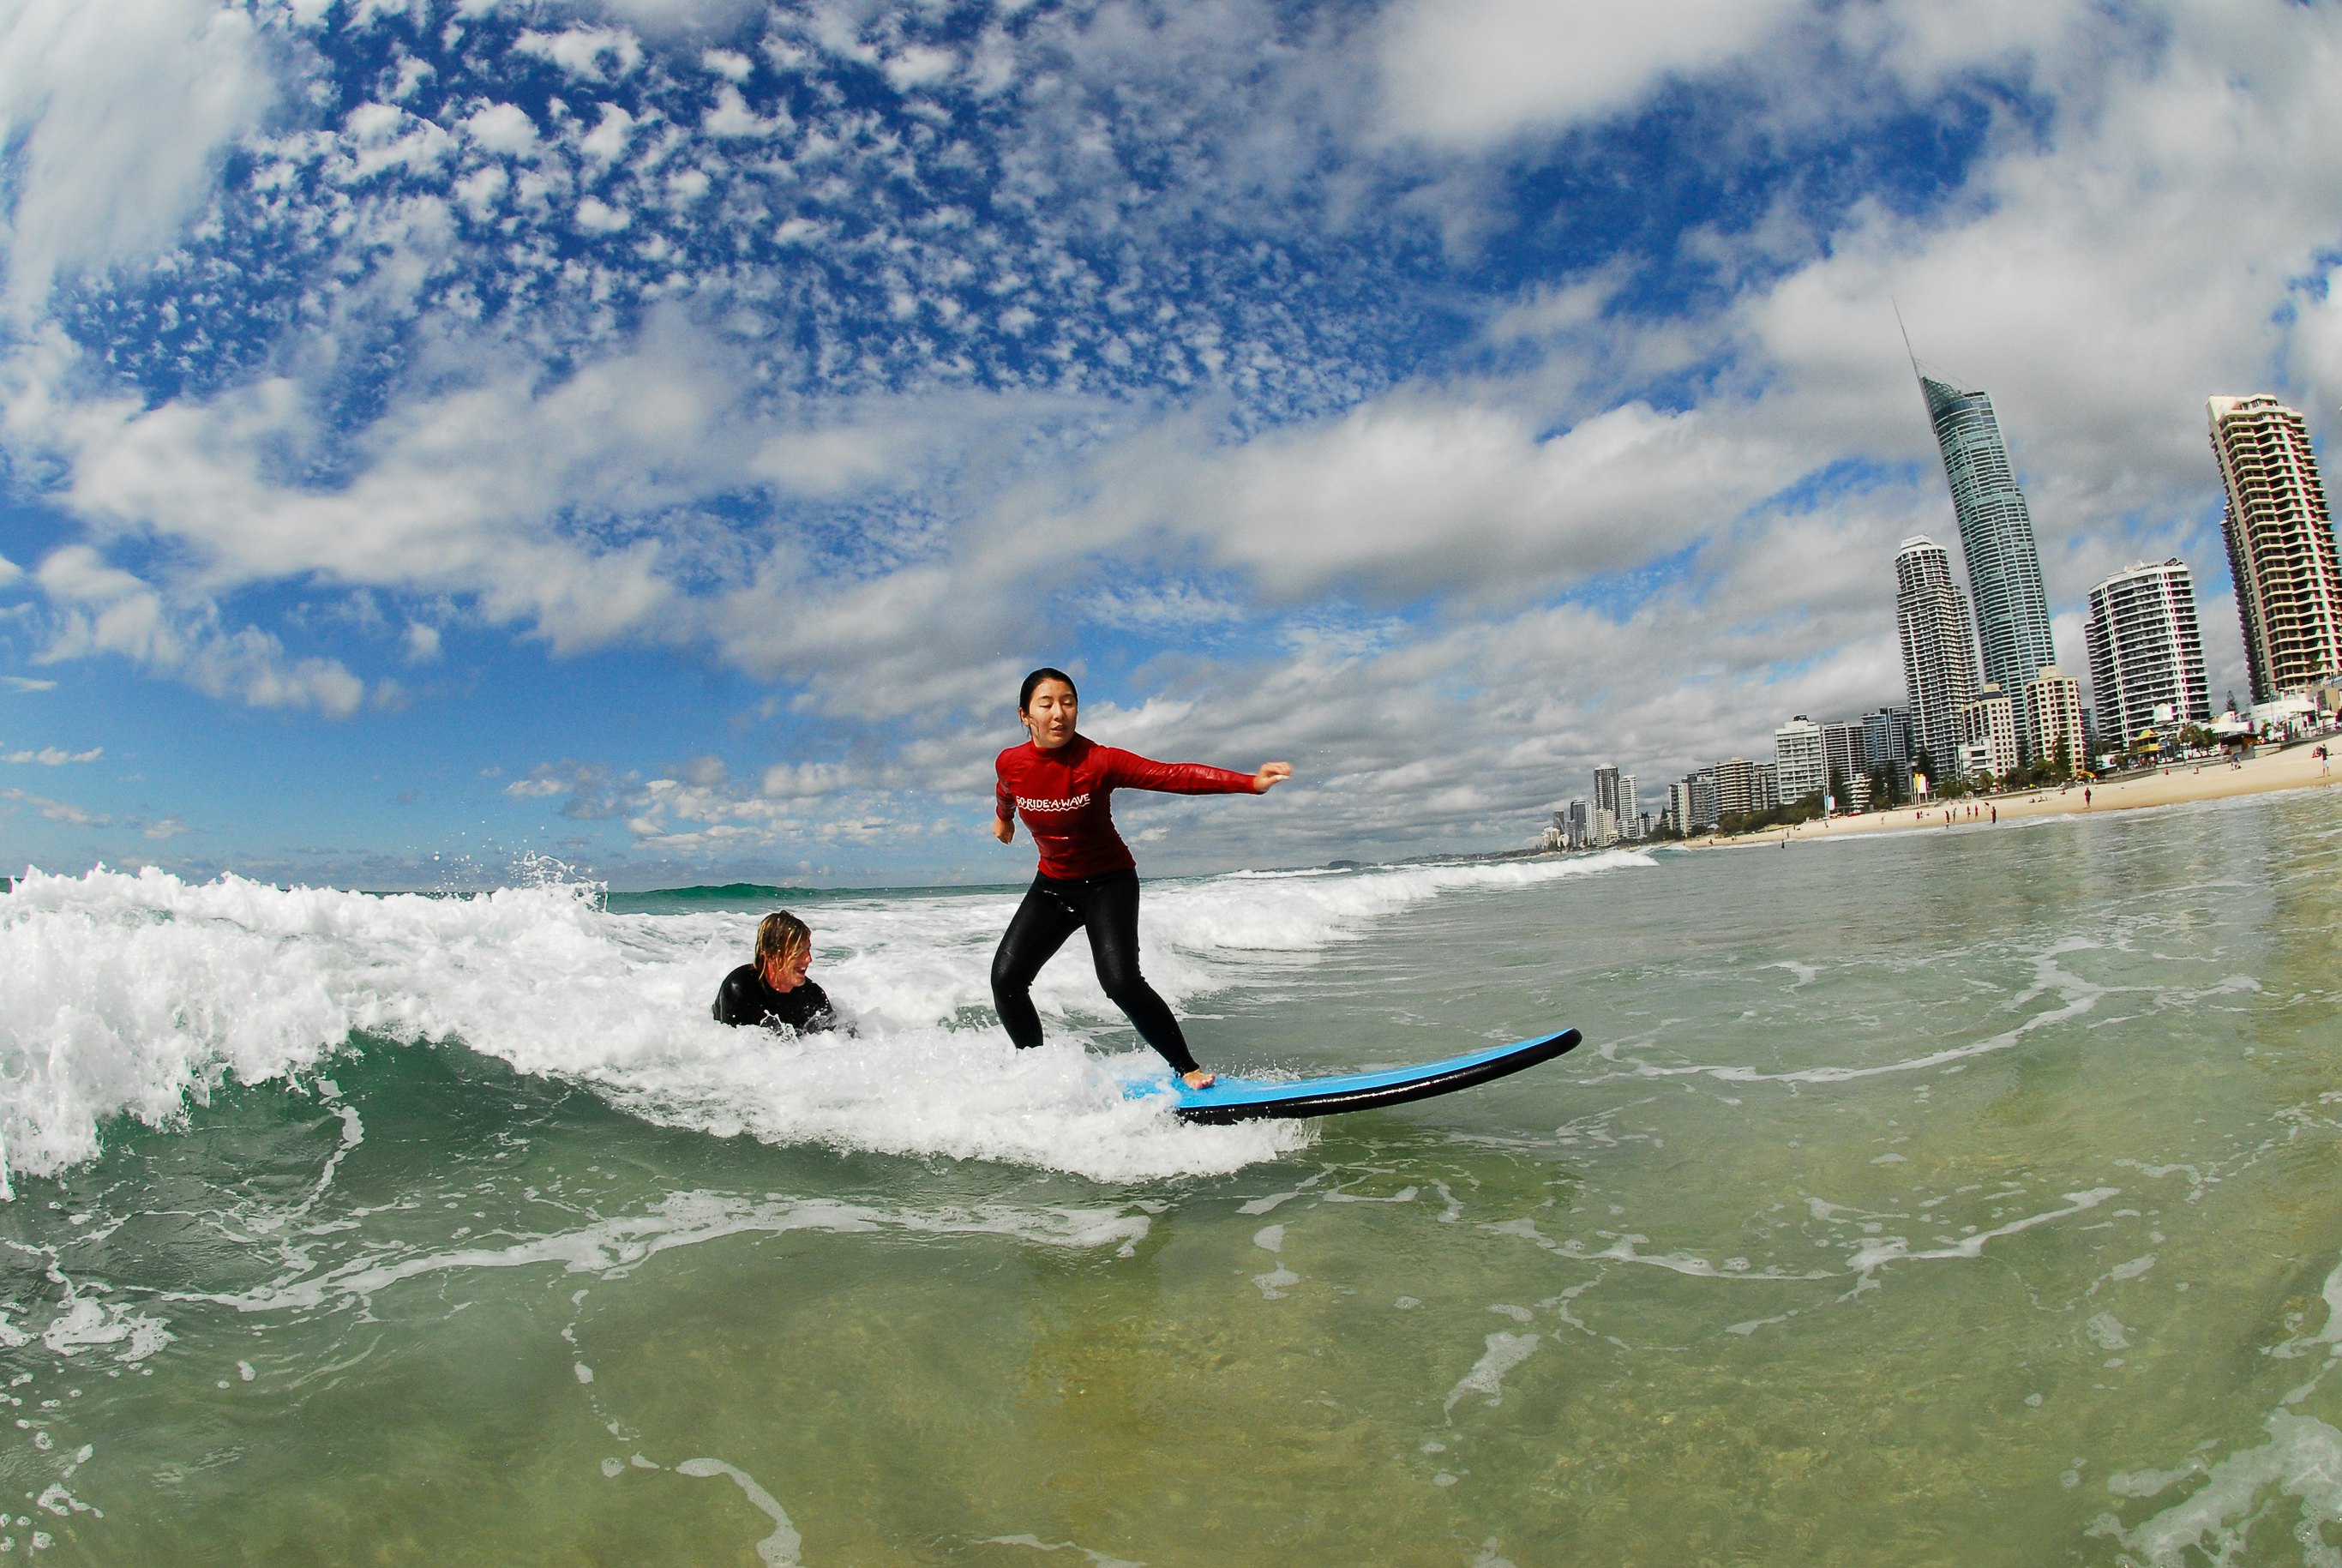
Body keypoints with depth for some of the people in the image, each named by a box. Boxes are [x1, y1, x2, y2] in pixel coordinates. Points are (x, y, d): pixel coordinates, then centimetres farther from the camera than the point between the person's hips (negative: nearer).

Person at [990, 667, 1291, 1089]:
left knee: (1120, 981, -23)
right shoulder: (1009, 763, -12)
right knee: (1006, 979, -7)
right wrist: (1003, 817, 37)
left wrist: (1249, 782, -47)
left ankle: (1187, 1069, -6)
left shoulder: (1097, 761, -24)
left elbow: (1172, 775, -35)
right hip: (1052, 884, 4)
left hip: (1109, 883, -4)